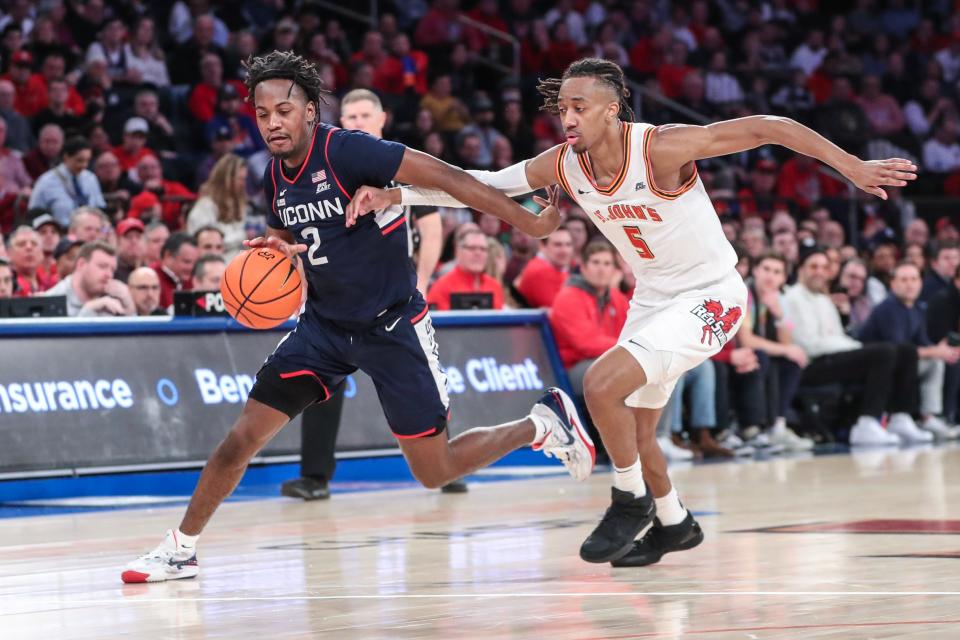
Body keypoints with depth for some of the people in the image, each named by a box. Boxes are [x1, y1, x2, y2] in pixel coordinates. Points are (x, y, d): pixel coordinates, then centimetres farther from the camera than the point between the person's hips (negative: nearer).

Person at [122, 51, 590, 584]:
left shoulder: (348, 151, -20)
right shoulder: (275, 178, 2)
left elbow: (446, 177, -22)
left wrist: (528, 222, -25)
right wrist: (277, 251, -6)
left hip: (392, 325, -6)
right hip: (325, 325, 6)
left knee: (435, 472, -2)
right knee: (241, 439, -3)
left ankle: (544, 422, 20)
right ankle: (180, 549, 11)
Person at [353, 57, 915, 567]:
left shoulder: (661, 148, -27)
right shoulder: (563, 166, -8)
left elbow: (766, 128, -25)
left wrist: (852, 166, -27)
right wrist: (394, 195, -9)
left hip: (710, 296, -7)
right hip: (652, 297, 7)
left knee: (602, 383, -23)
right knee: (635, 430, 15)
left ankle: (632, 503, -2)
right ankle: (674, 524, 41)